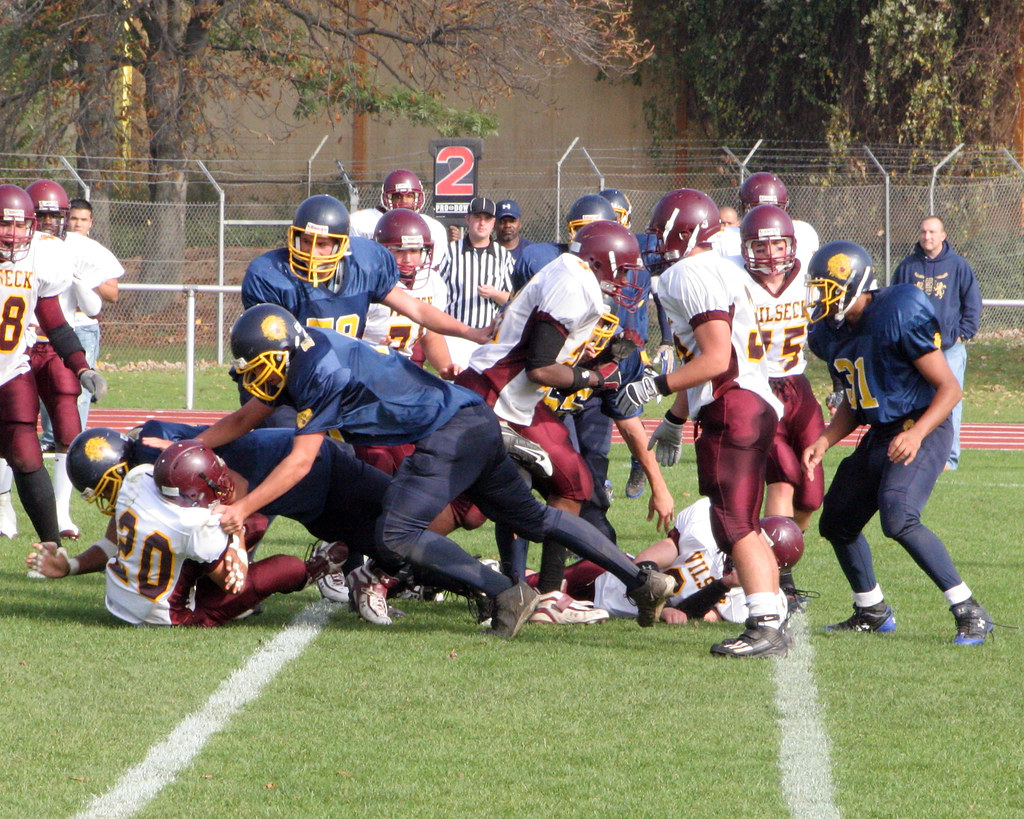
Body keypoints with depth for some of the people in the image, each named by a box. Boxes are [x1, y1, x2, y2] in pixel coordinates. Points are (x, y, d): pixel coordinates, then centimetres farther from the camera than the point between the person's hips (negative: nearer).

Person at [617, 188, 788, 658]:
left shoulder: (693, 276, -13)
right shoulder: (722, 271, 19)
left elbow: (716, 359, -19)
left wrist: (656, 386, -13)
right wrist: (675, 419, 31)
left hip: (733, 406, -10)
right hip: (755, 405, 10)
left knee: (735, 526, -12)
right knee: (743, 526, 14)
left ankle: (766, 624, -17)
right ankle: (774, 615, 16)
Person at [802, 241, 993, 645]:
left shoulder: (899, 317, -22)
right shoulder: (831, 334, 4)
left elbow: (949, 388, -17)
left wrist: (917, 434, -31)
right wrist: (824, 442, 2)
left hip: (923, 430, -9)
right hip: (879, 436, 9)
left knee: (899, 519, -27)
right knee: (837, 522, 13)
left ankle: (970, 612, -20)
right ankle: (872, 611, 33)